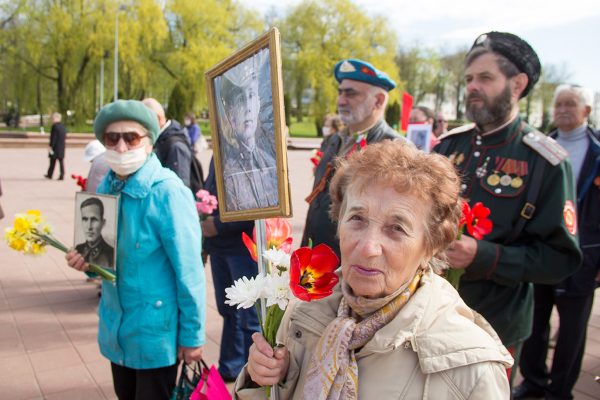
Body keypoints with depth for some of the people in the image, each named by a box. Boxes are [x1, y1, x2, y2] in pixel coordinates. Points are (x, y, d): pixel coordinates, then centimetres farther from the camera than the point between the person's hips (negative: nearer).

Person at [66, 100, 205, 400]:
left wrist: (192, 335, -15)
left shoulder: (168, 192, -21)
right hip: (115, 327, 7)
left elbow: (188, 270, -19)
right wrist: (88, 261, -8)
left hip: (155, 331, -7)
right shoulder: (106, 187, 1)